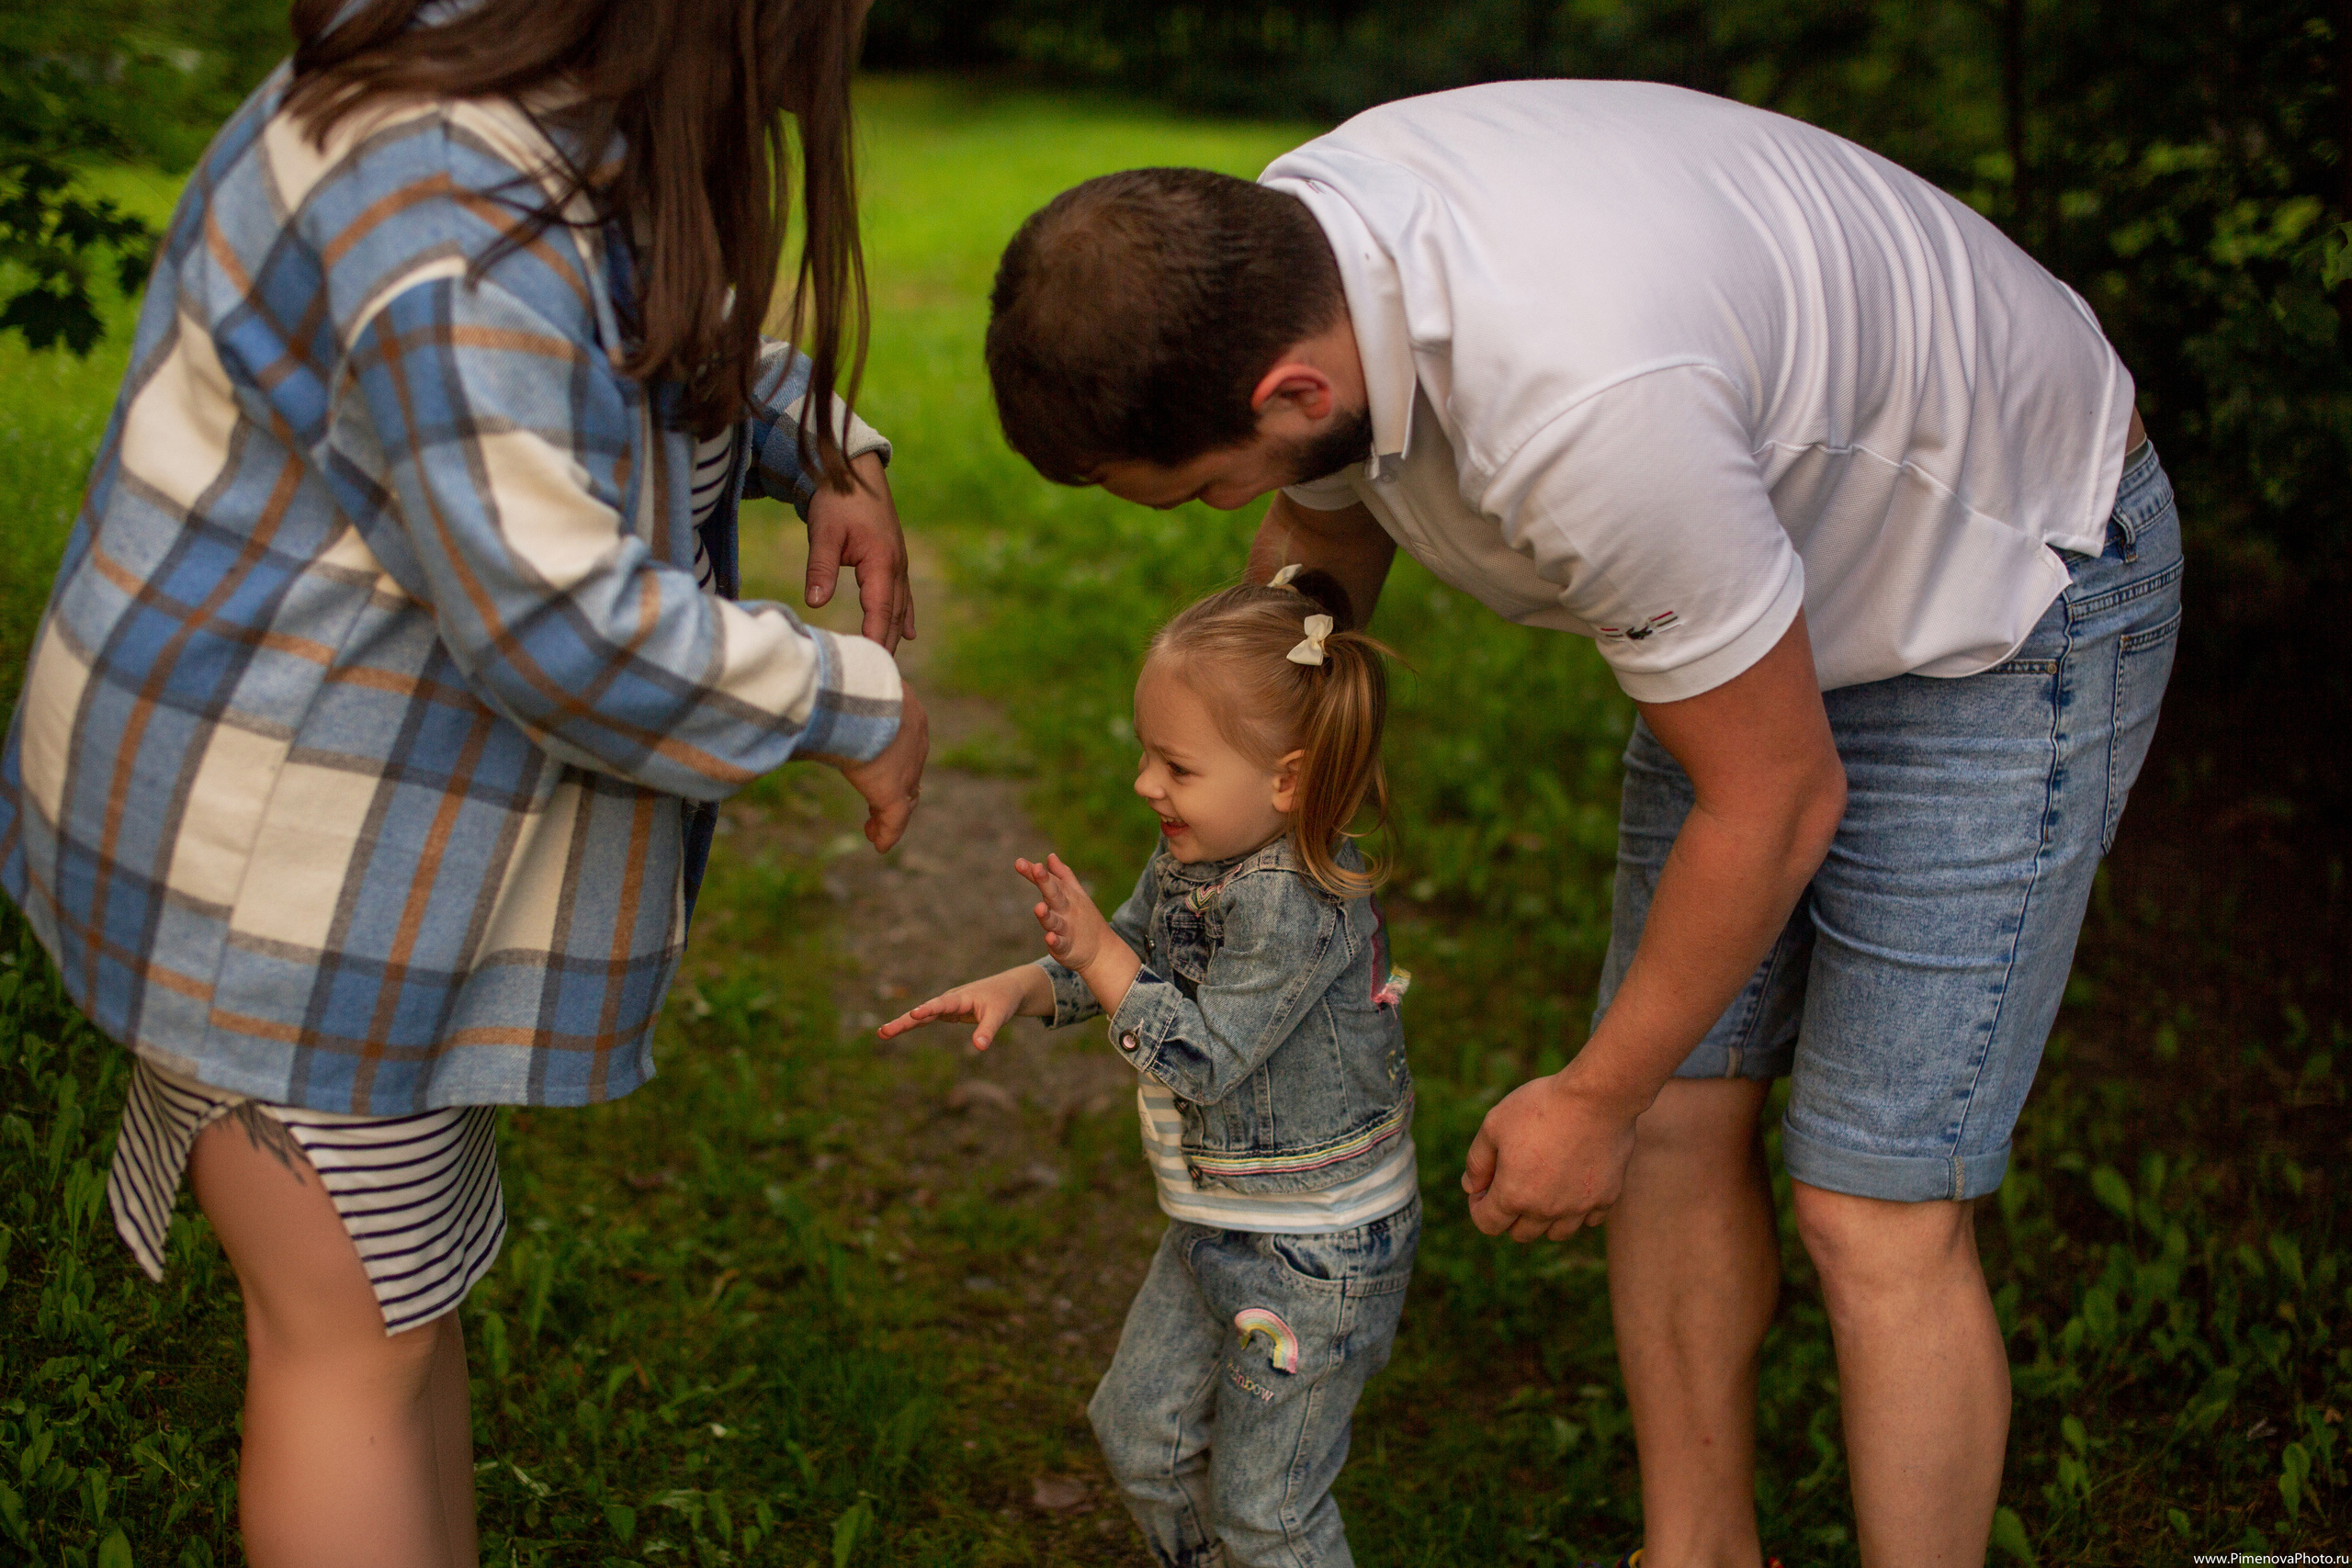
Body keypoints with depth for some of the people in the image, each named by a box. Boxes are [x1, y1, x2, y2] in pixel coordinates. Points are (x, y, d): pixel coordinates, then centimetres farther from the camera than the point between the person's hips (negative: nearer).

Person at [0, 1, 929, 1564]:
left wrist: (827, 449, 2)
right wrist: (852, 704, -19)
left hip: (392, 823, 10)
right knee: (357, 1340, 1)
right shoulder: (456, 228, -29)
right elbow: (561, 630, -32)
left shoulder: (562, 127, 2)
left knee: (409, 1296, 20)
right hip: (282, 838, -10)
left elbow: (684, 332, 21)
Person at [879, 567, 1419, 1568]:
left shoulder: (1291, 903, -30)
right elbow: (1129, 955, 16)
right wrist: (1016, 988, 1)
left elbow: (1205, 1057, -28)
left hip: (1317, 1249, -9)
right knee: (1140, 1429, 22)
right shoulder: (1194, 856, -1)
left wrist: (1099, 956, -22)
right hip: (1219, 1226, 9)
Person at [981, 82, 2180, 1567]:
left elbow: (1779, 801, -27)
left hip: (2013, 594, -7)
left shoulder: (1585, 410, -42)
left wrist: (1592, 1101, -12)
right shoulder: (1280, 253, -15)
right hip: (1777, 568, 8)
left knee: (1875, 1213, -7)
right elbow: (1322, 538, 8)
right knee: (1677, 1125, 9)